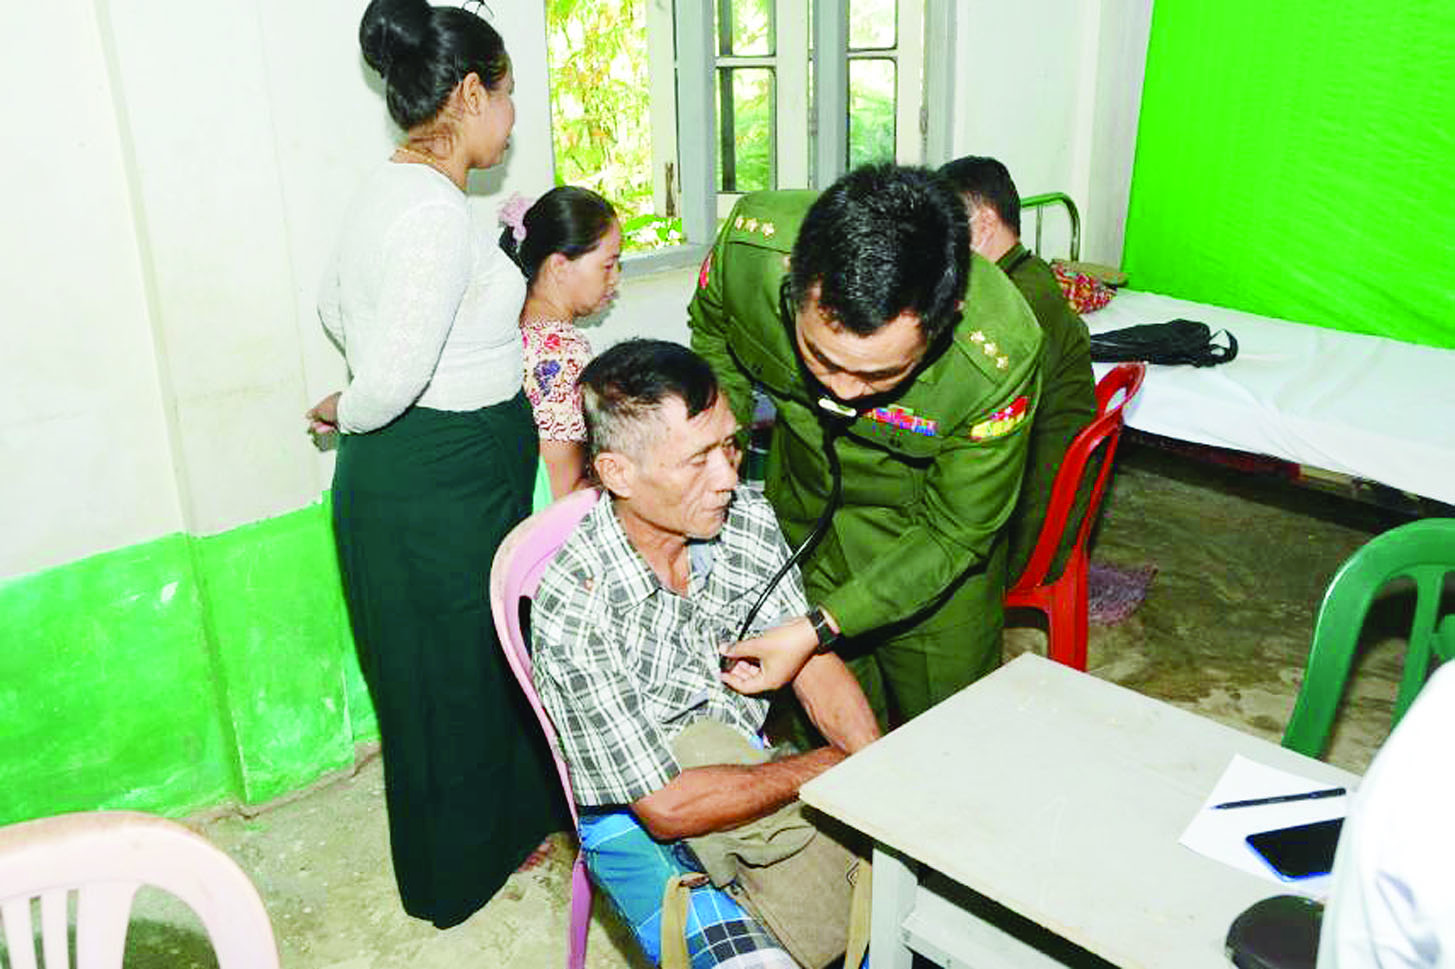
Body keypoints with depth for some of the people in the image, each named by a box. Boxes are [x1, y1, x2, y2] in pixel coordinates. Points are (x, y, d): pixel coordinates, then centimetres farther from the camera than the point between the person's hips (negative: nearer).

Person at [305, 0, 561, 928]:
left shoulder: (386, 188, 7)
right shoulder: (440, 209, -25)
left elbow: (336, 305, 21)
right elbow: (391, 378, -30)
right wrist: (347, 414, -9)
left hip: (394, 471, 10)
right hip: (441, 483, -10)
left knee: (437, 668, 24)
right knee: (456, 672, 9)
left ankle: (502, 823, 46)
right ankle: (463, 871, 32)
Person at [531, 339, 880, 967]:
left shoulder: (748, 521, -10)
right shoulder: (570, 608, -27)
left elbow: (814, 662, -1)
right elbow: (667, 807, -24)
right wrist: (829, 768, -17)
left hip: (755, 770, 5)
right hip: (638, 821, -5)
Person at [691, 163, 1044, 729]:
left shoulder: (1001, 358, -37)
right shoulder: (750, 243, -31)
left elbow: (951, 536, -21)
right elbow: (713, 341, -4)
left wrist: (820, 629, -26)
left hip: (921, 521, -2)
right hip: (801, 508, 2)